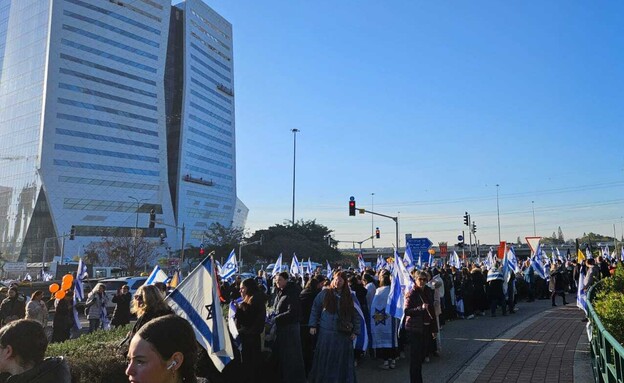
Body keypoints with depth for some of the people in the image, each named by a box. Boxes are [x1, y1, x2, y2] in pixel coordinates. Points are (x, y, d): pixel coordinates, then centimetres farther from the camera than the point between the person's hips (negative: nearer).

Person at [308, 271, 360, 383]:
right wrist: (312, 325, -2)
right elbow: (315, 309, 5)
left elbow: (356, 315, 8)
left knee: (341, 361, 6)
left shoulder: (349, 297, 5)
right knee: (325, 361, 6)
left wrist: (355, 331, 2)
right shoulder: (324, 293, 1)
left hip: (344, 335, 1)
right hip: (326, 333, -1)